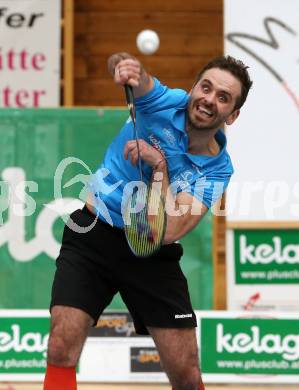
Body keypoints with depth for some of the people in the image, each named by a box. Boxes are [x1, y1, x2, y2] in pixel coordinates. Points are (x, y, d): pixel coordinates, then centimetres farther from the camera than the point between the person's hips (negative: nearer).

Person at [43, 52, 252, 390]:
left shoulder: (217, 169, -9)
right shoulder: (167, 103, -9)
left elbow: (167, 231, -21)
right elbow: (133, 76, -31)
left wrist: (158, 164, -27)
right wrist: (125, 64, -53)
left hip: (152, 253, 1)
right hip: (94, 235, -1)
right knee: (61, 352, -18)